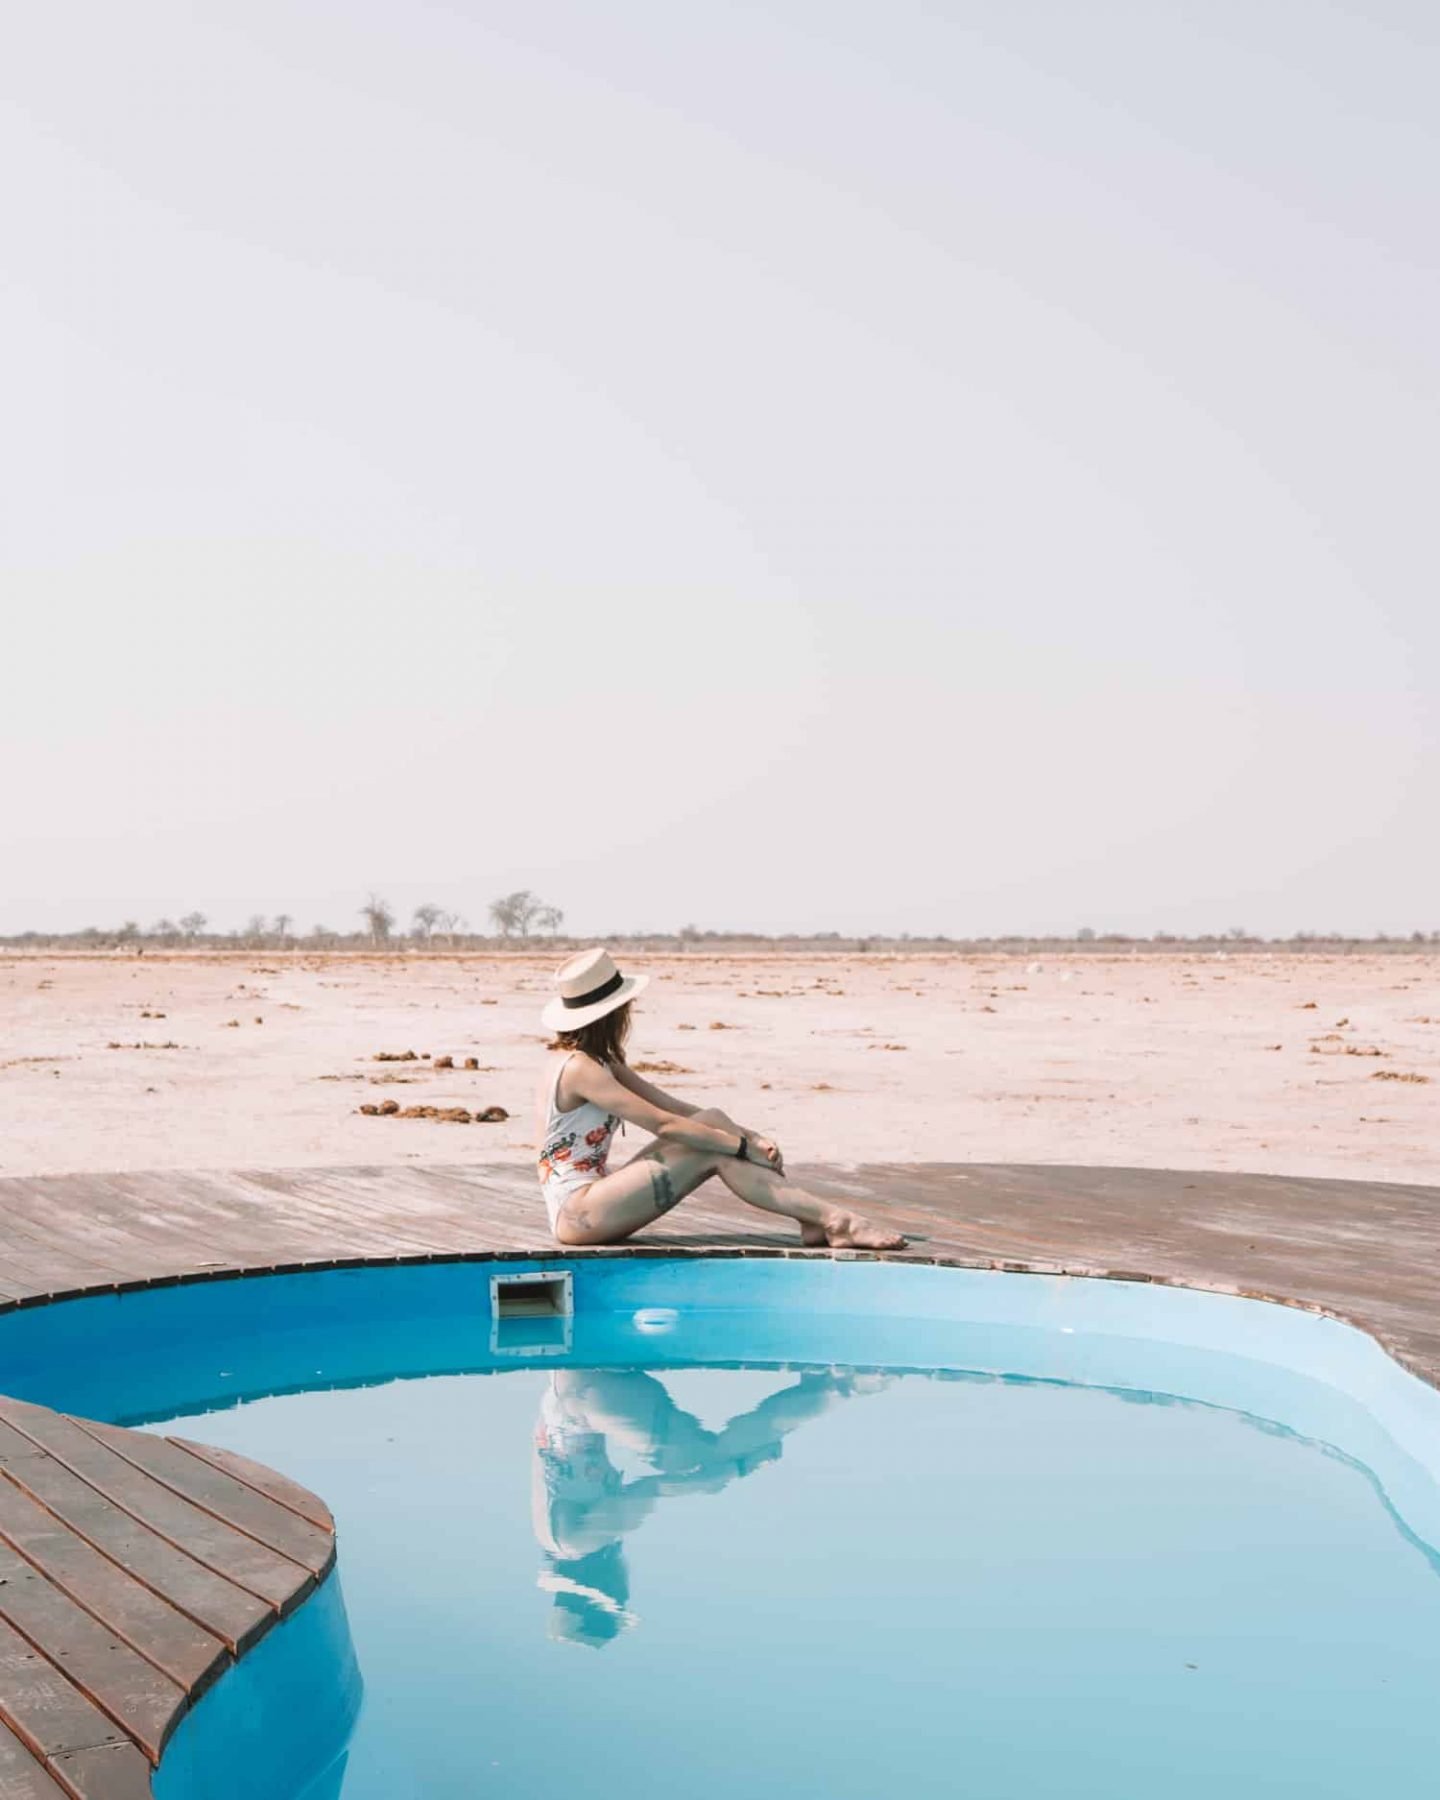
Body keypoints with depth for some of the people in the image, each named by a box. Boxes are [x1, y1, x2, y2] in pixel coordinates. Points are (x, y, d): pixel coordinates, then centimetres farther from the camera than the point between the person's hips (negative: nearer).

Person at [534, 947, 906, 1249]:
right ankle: (834, 1219, -18)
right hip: (577, 1215, -9)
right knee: (714, 1154, -17)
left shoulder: (598, 1062, 15)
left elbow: (673, 1106, 10)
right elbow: (662, 1124, -20)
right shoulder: (578, 1068, -16)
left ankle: (817, 1219, -10)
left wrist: (747, 1135, -2)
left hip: (589, 1207, 9)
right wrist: (743, 1146, -14)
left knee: (711, 1121, -3)